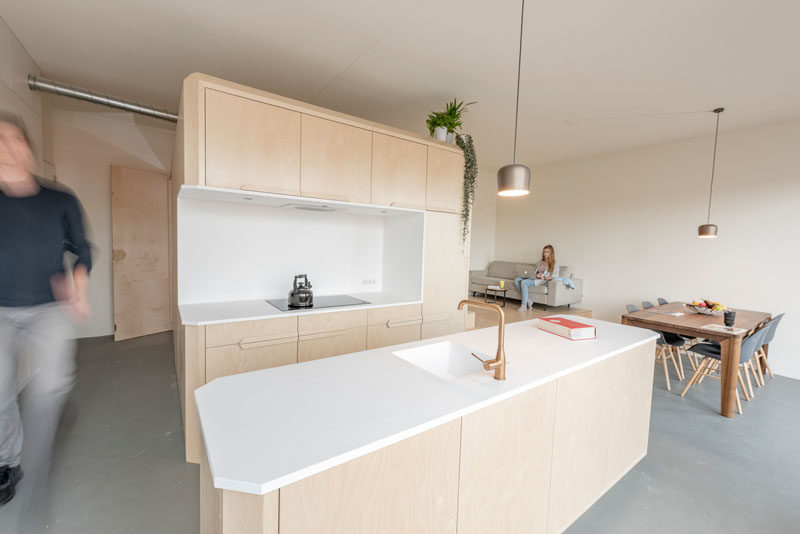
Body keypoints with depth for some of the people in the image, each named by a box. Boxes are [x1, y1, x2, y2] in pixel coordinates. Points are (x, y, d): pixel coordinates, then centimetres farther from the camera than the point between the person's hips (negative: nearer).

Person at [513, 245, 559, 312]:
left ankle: (524, 305, -30)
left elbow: (555, 276, -5)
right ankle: (528, 300, -22)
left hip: (542, 281, -7)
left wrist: (543, 277, -18)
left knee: (524, 282, -32)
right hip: (533, 278, 7)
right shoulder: (539, 262, 25)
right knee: (516, 280, -19)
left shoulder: (555, 264, 7)